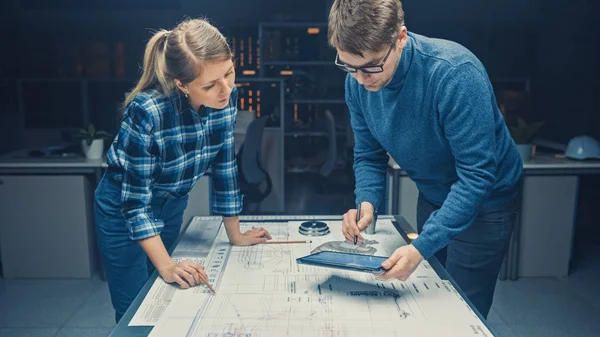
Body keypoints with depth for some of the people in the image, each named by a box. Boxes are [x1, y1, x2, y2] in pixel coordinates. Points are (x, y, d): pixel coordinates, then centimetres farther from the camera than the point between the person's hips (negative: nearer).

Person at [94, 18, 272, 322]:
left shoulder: (227, 97, -18)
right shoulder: (146, 112, -33)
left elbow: (225, 166, -7)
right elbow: (136, 200, -27)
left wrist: (235, 235, -2)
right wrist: (167, 266, -33)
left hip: (172, 206, 5)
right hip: (124, 209, -5)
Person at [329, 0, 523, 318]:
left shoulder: (456, 74, -34)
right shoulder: (358, 81, -15)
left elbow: (477, 175, -32)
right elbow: (368, 156, -5)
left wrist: (422, 246, -38)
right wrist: (366, 203, -24)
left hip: (484, 199, -5)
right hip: (432, 195, 6)